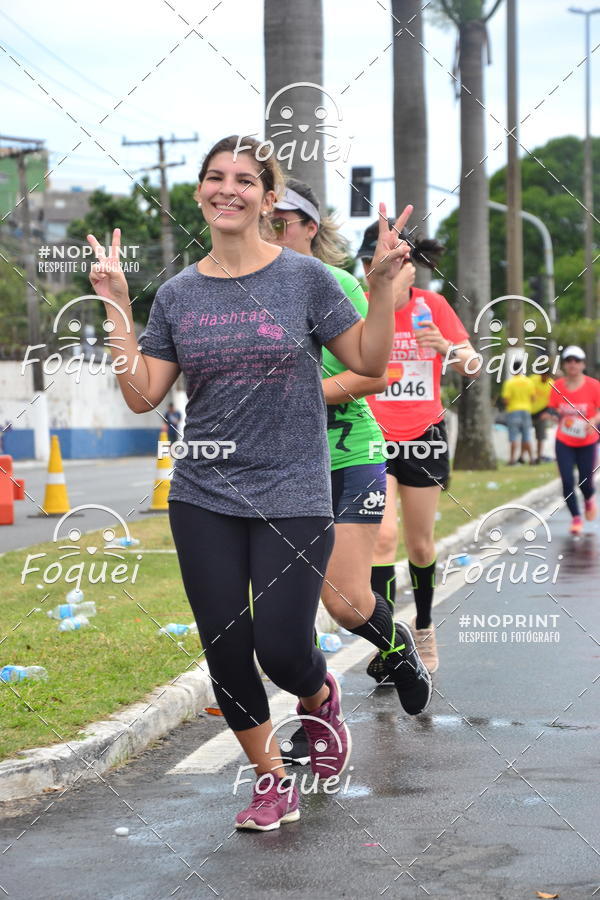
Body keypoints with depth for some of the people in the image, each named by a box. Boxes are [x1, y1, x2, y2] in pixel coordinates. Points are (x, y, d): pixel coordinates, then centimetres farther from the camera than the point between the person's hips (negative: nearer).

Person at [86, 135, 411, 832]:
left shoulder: (304, 277, -3)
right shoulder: (177, 295, 5)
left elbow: (370, 362, 1)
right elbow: (142, 396, 3)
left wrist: (382, 284, -12)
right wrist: (116, 306, -1)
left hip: (293, 497, -3)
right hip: (204, 499, 3)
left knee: (282, 650, -8)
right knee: (226, 650, 5)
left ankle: (320, 699, 30)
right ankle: (270, 780, 26)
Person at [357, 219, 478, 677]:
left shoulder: (433, 304, -1)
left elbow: (473, 365, -3)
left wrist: (448, 348, -24)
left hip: (424, 437, 2)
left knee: (420, 545, 11)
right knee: (384, 534, -18)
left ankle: (424, 626, 34)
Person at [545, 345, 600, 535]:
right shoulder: (557, 386, -3)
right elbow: (552, 410, 8)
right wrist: (552, 415, -15)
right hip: (564, 442, 1)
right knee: (567, 482, -8)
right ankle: (576, 518, 8)